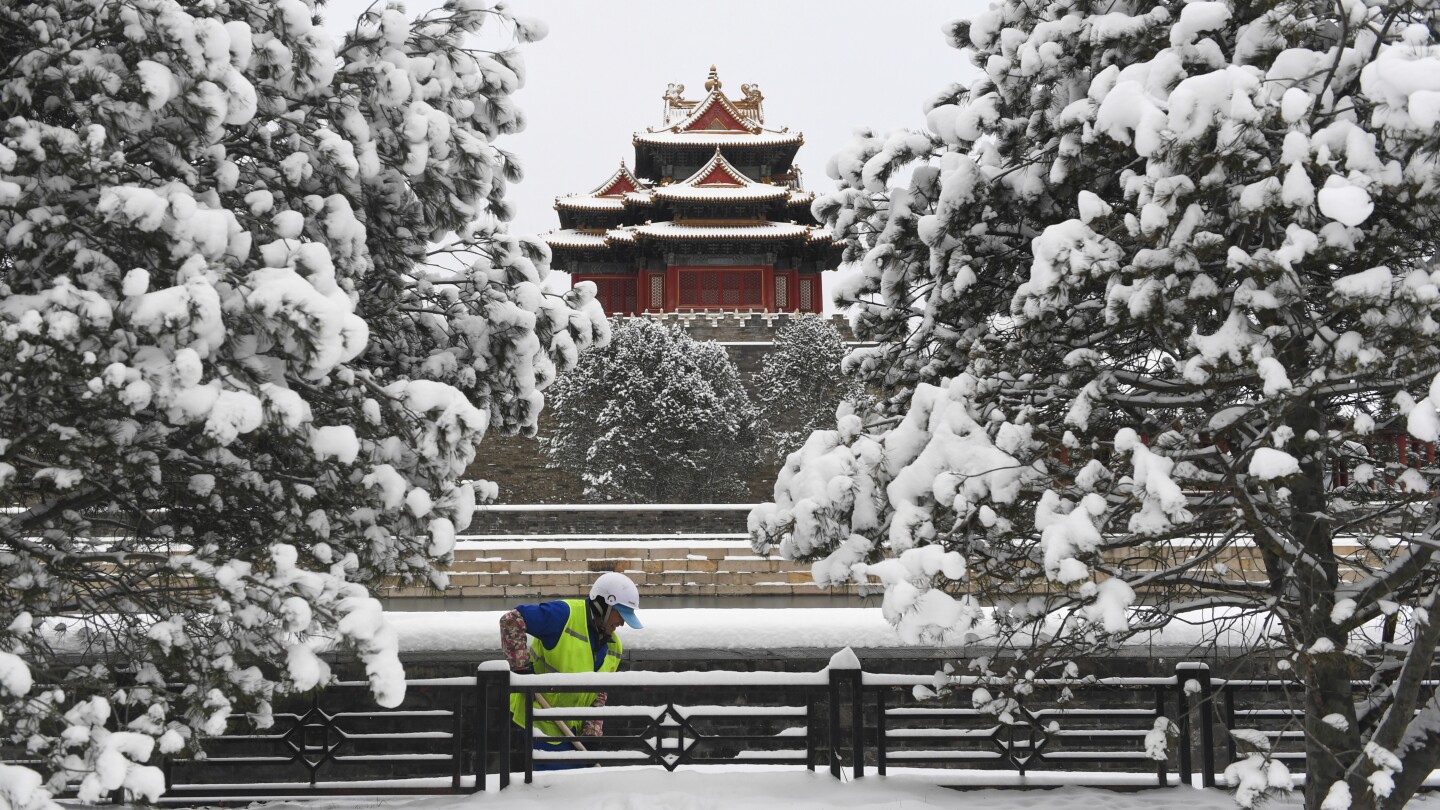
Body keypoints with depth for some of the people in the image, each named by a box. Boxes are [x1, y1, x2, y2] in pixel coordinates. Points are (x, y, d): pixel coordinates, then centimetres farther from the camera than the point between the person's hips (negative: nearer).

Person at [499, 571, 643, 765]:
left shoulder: (613, 648, 7)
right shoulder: (564, 615, -20)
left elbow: (599, 694, 10)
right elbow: (511, 621, -25)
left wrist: (592, 731, -4)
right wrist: (522, 667, -27)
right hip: (540, 720, -9)